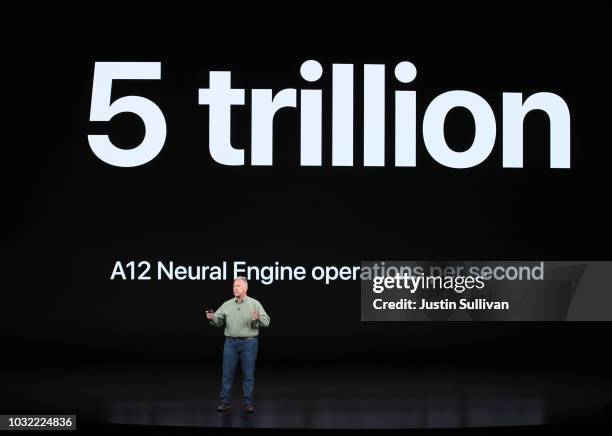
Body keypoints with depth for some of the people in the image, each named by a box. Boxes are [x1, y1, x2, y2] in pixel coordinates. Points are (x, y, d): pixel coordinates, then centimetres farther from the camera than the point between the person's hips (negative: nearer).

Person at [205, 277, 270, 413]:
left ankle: (247, 402, 9)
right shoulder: (227, 304, 6)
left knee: (248, 374, 2)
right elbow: (218, 321, 4)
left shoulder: (254, 304, -2)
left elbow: (266, 321, -9)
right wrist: (212, 318, -18)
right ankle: (225, 401, 9)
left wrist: (258, 318, -31)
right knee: (227, 373, 2)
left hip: (249, 343, -2)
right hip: (230, 343, 2)